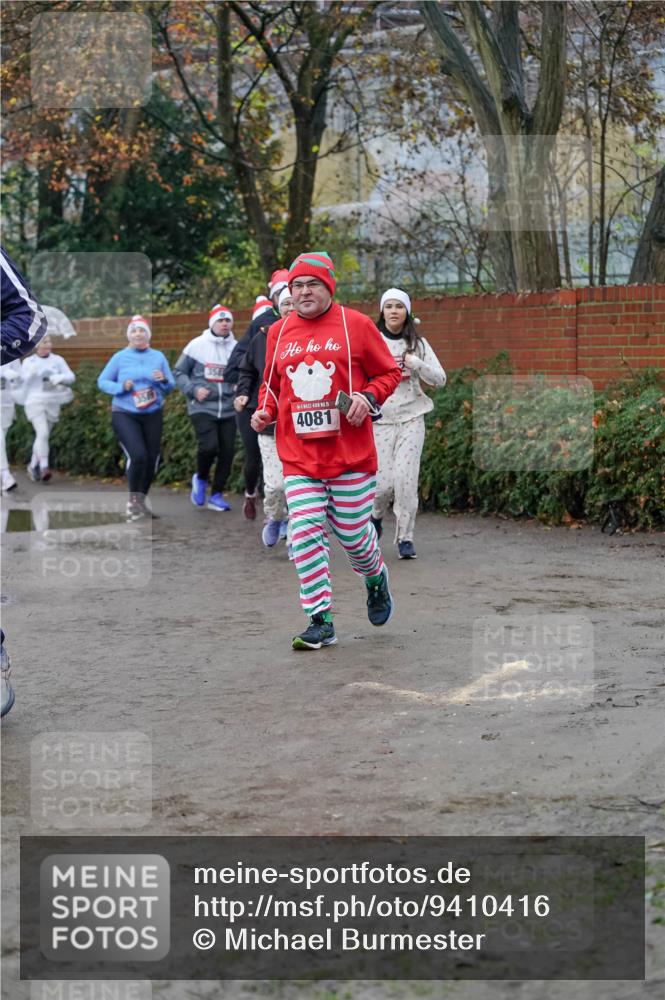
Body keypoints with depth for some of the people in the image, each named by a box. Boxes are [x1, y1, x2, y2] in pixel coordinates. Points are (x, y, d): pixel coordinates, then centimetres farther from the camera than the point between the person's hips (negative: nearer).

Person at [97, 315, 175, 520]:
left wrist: (164, 380, -15)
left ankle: (141, 501, 25)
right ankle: (133, 500, -2)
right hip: (125, 415, -3)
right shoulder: (120, 357, -1)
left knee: (151, 460, 5)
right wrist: (121, 387, -15)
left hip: (153, 416, 3)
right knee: (137, 455, -21)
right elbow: (102, 382, 2)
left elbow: (171, 387, 7)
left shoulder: (158, 357, 5)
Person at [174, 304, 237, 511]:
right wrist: (193, 389, -9)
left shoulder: (236, 348, 7)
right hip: (203, 407, -3)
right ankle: (200, 478, 11)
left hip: (228, 409, 3)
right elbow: (179, 372, 6)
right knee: (209, 446, -19)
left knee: (227, 451, 1)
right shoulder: (197, 345, 1)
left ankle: (217, 495, 16)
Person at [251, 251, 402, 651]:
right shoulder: (279, 332, 11)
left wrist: (368, 398, -12)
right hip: (298, 456, 3)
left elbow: (389, 372, 6)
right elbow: (272, 384, 23)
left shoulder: (356, 325, 0)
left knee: (353, 533, 3)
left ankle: (377, 580, 37)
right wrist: (266, 411, 4)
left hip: (350, 453, -3)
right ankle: (321, 622, 0)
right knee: (305, 533, -7)